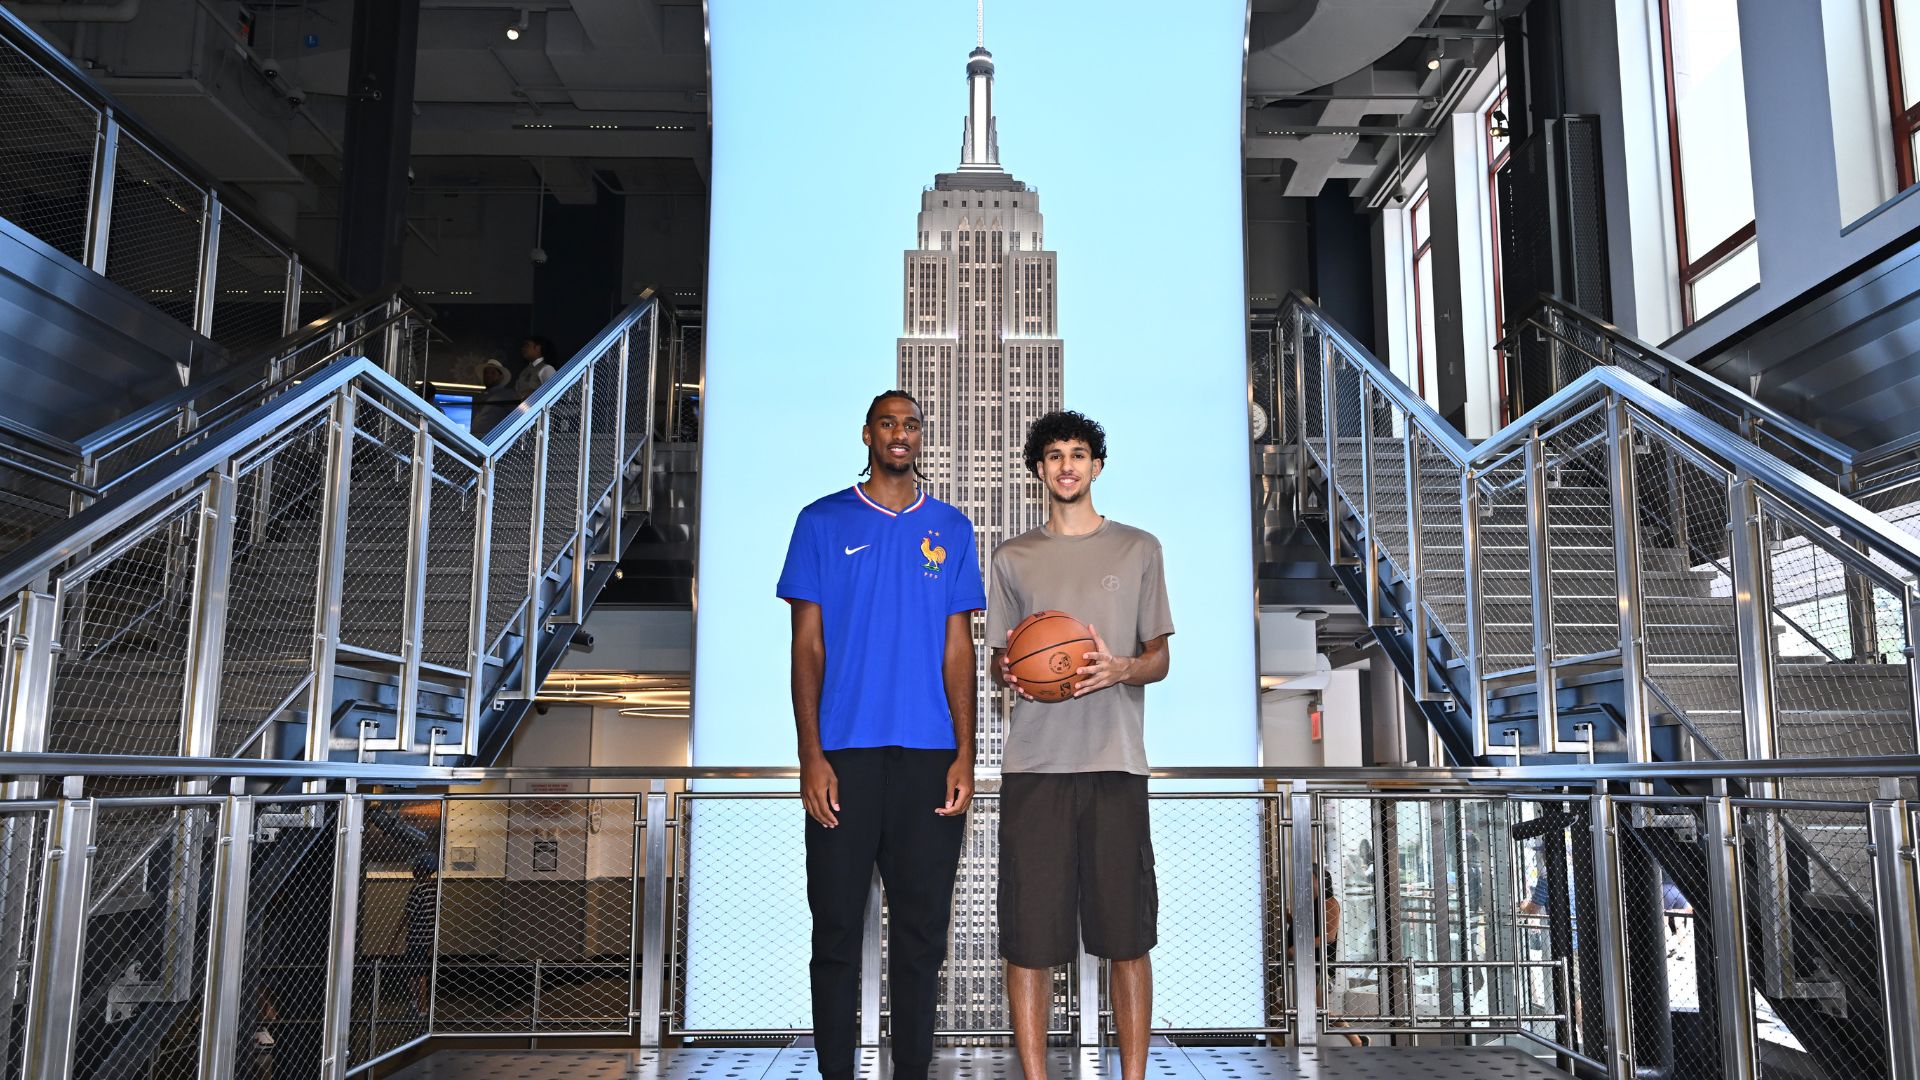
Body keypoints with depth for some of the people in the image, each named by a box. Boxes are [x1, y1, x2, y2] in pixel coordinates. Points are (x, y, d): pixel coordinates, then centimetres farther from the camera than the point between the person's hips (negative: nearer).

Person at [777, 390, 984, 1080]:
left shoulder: (950, 529, 11)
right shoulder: (823, 522, 6)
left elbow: (958, 648, 9)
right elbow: (807, 644, 3)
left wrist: (964, 755, 0)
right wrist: (811, 755, -6)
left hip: (928, 755, 2)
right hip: (845, 753, -1)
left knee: (921, 929, 6)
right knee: (837, 926, 4)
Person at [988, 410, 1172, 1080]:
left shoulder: (1138, 549, 11)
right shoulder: (1013, 558, 13)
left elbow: (1159, 658, 11)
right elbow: (997, 660, 16)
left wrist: (1120, 669, -10)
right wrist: (1007, 670, -8)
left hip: (1115, 762, 0)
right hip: (1033, 765, 1)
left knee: (1126, 936, 1)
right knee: (1028, 935, 0)